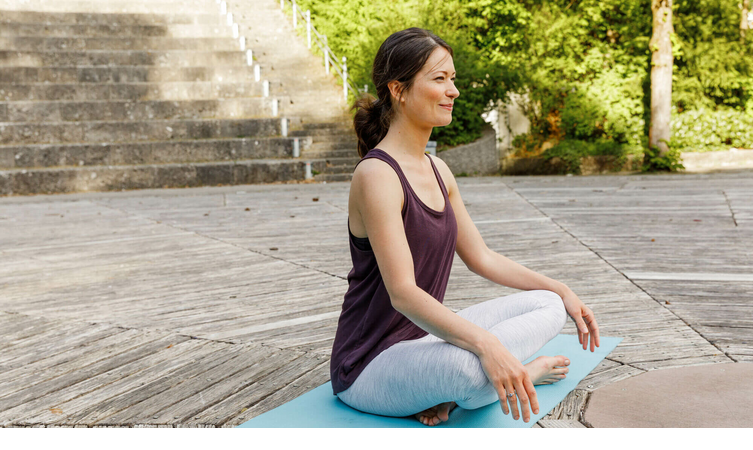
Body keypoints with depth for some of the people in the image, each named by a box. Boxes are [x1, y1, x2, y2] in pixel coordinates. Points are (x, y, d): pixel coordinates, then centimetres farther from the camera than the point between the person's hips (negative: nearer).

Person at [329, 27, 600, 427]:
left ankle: (453, 391, -11)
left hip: (424, 336, 9)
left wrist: (561, 291, 11)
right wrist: (485, 343, -39)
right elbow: (402, 292, -28)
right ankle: (524, 373, -5)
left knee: (548, 305, 5)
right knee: (465, 365, -39)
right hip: (370, 363, -9)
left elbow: (480, 257, 15)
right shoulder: (376, 175, -20)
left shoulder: (437, 170, 8)